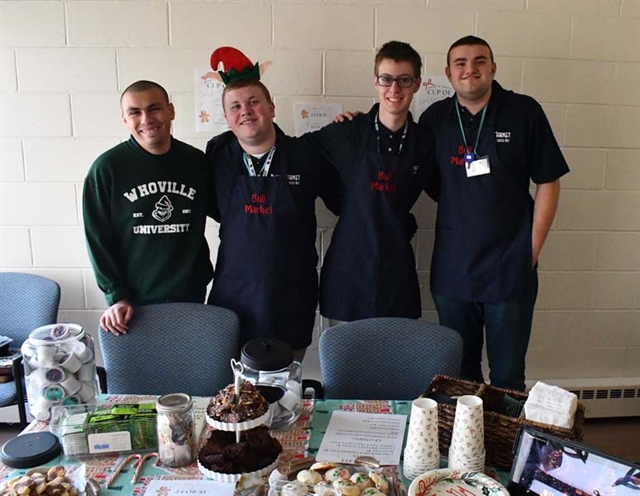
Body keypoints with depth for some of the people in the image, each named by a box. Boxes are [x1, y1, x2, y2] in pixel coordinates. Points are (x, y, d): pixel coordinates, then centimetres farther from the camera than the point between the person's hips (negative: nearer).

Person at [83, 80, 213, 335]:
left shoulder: (197, 162, -2)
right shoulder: (107, 168, -9)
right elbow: (98, 238, -5)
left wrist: (201, 273, 1)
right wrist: (116, 296, -9)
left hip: (190, 294, 2)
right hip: (133, 299, -2)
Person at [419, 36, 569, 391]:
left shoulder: (524, 112, -3)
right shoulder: (434, 118, 4)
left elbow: (548, 182, 0)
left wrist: (533, 248, -3)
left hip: (510, 270, -2)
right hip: (451, 271, 2)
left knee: (508, 376, 10)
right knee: (458, 374, 16)